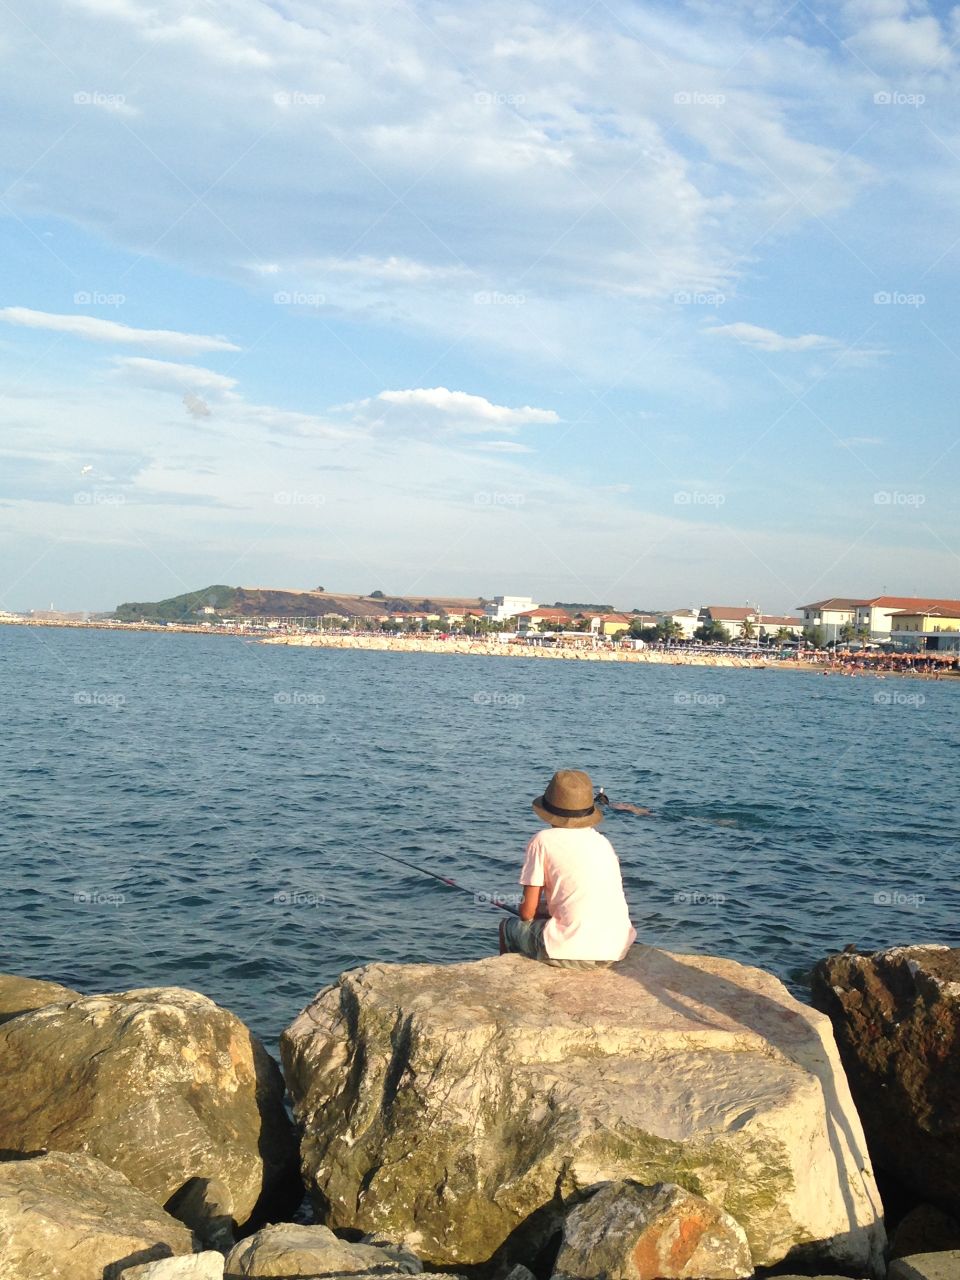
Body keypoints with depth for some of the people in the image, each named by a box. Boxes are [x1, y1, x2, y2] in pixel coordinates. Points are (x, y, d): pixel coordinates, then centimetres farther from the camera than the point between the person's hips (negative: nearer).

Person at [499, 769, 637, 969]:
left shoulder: (544, 840, -2)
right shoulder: (603, 841, 13)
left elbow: (527, 911, -1)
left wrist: (539, 915, 21)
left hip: (570, 953, -6)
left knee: (508, 926, 24)